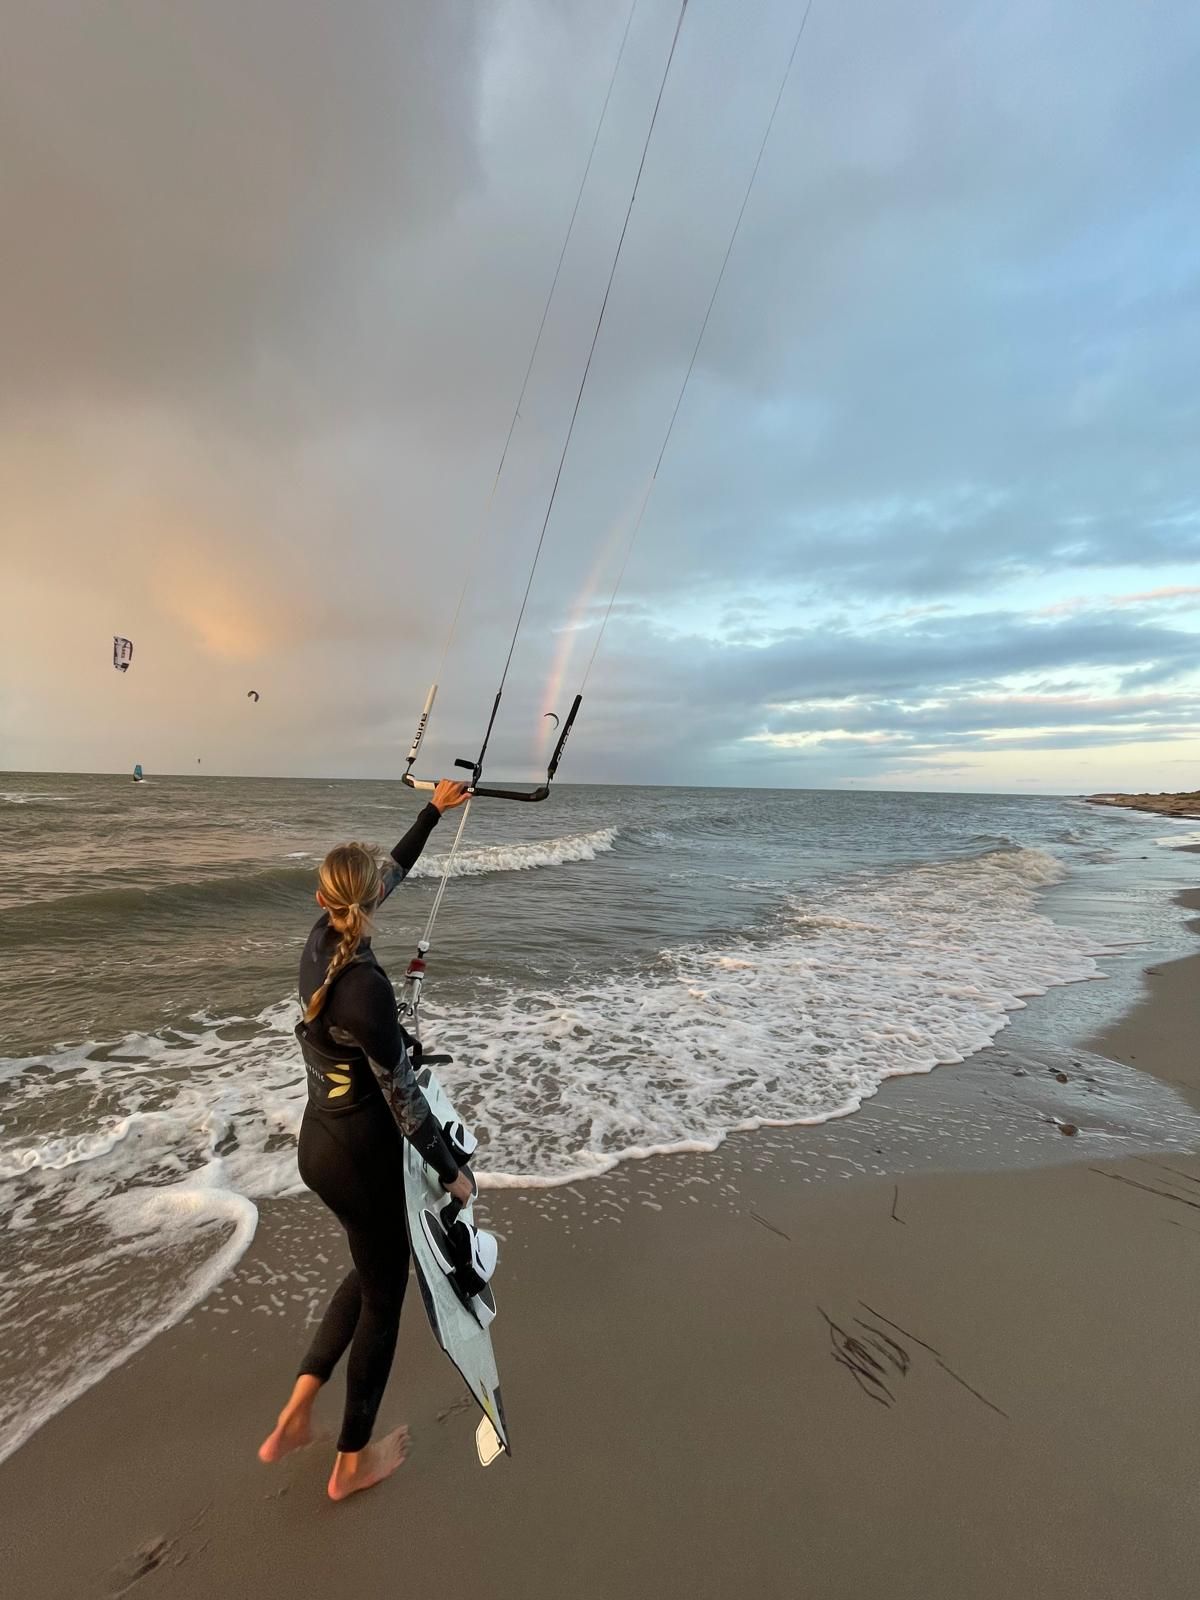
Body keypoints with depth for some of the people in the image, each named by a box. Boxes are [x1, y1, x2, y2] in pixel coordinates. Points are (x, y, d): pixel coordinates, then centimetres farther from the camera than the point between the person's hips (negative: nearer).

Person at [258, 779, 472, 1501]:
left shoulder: (320, 941, -7)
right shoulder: (367, 987, -30)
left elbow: (393, 870, 7)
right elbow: (403, 1097, -23)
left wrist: (434, 810, 15)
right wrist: (453, 1171, -10)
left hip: (318, 1145, 8)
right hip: (361, 1158, -8)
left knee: (372, 1271, 30)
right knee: (383, 1297, 19)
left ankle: (294, 1420, 37)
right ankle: (354, 1461, 41)